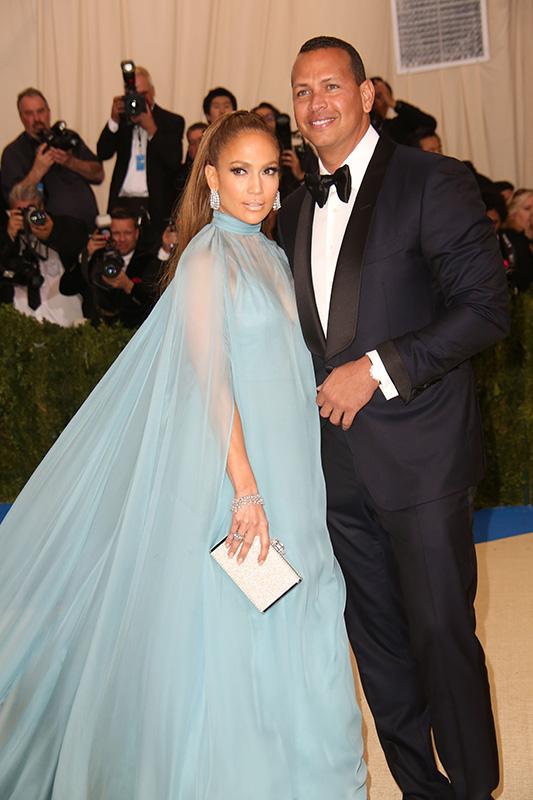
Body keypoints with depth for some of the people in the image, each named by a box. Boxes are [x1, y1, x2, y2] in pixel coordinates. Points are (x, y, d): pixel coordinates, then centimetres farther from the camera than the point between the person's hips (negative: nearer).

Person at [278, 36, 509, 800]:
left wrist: (377, 370, -18)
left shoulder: (432, 182, -7)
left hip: (418, 449, -6)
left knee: (441, 631, 1)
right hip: (338, 456, 7)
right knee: (376, 633, 14)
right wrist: (317, 396, 8)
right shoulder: (294, 210, 13)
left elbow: (486, 307, -14)